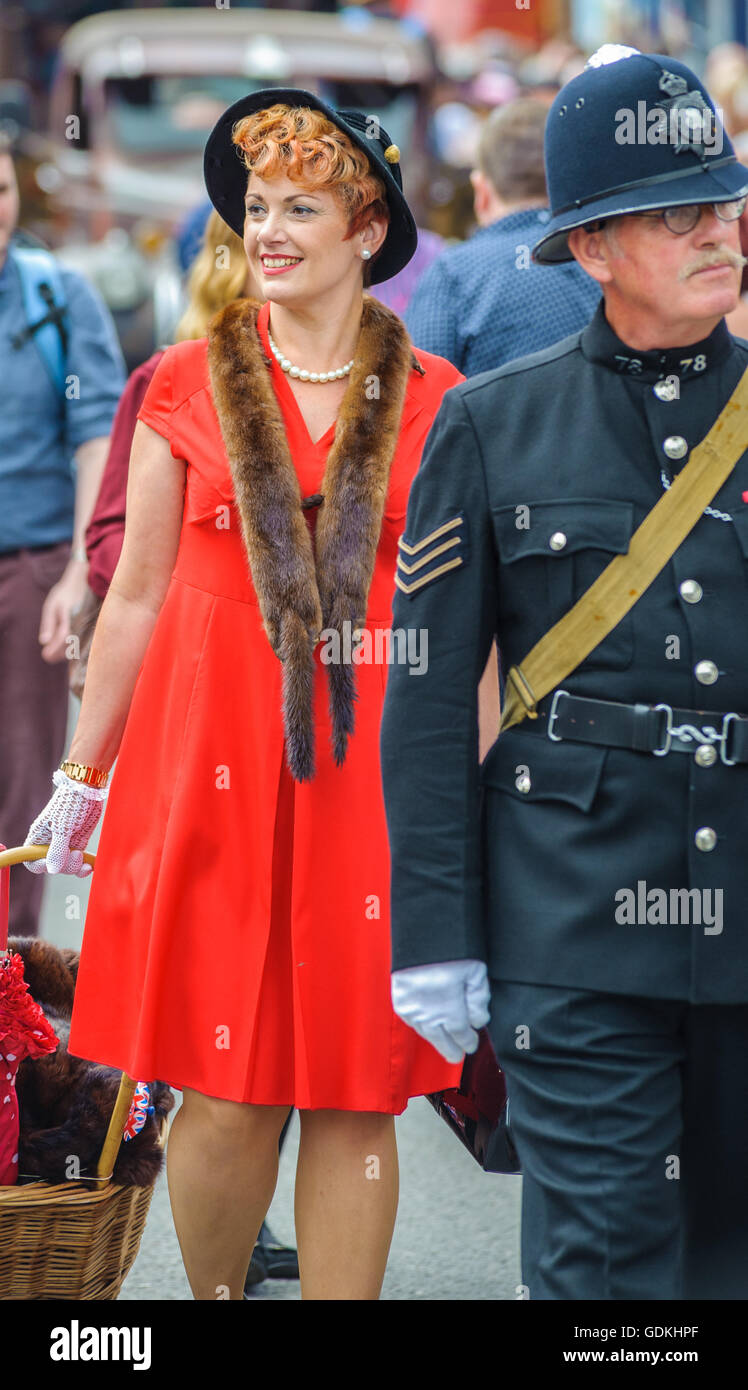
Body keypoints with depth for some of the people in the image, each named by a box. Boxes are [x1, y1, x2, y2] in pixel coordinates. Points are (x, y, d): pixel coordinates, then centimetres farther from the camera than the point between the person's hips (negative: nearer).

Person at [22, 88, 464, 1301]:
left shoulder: (432, 402, 4)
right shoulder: (188, 386, 4)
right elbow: (137, 595, 9)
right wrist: (85, 774, 11)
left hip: (372, 767, 1)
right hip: (216, 755, 0)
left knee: (359, 1092, 2)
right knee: (229, 1093, -1)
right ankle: (214, 1296, 20)